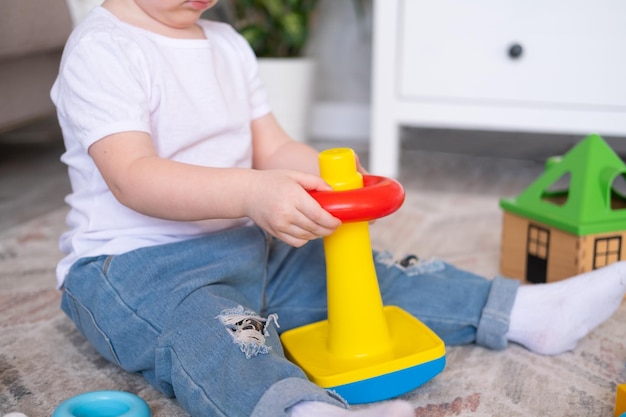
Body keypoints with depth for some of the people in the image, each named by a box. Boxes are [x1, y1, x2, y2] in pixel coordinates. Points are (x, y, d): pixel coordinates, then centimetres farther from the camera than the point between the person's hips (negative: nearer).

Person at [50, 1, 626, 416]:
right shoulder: (100, 52, -12)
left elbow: (272, 150, 12)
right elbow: (132, 177, -25)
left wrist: (328, 178, -10)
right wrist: (252, 193, -37)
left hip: (245, 245, 7)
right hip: (132, 264, -7)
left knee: (364, 274, -1)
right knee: (213, 337, -37)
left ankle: (528, 312, 1)